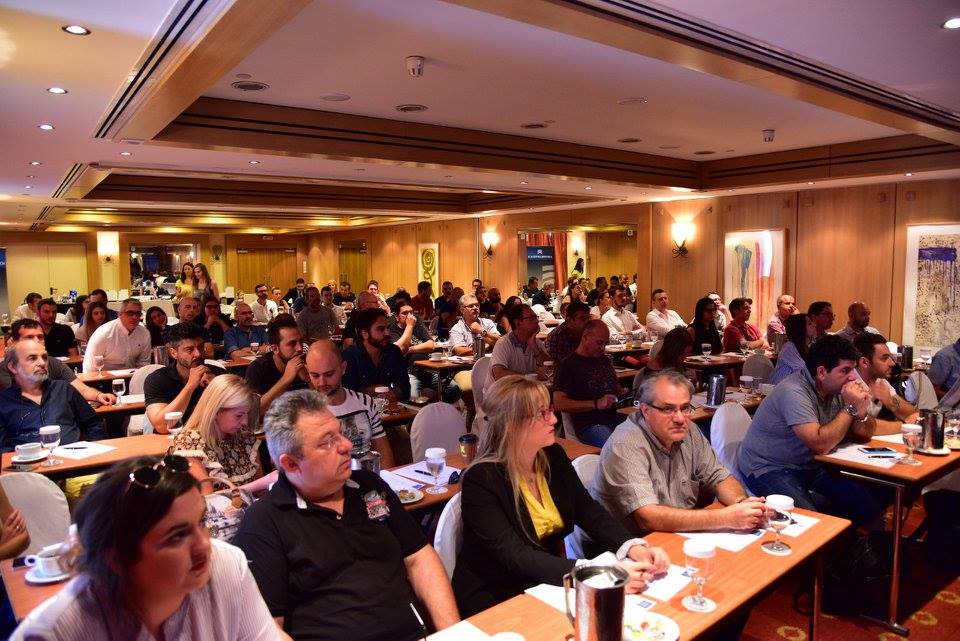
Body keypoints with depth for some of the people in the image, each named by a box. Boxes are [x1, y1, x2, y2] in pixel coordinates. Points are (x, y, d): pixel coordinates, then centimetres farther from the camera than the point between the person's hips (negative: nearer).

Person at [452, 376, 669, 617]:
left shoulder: (553, 456, -1)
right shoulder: (481, 480, -22)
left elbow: (589, 511, -4)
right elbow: (515, 557, -29)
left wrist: (634, 547, -23)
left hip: (545, 587, 6)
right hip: (492, 602, -6)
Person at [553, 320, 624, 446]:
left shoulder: (604, 360, 24)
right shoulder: (568, 365, 1)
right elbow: (559, 404, -9)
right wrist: (596, 404, -15)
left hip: (615, 418, 7)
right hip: (590, 425, -7)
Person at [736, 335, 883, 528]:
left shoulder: (836, 388, 2)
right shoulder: (794, 391, -23)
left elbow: (865, 434, 7)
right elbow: (820, 445, -30)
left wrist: (861, 411, -14)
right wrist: (850, 408, -22)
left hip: (809, 466, 8)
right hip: (769, 469, -8)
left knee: (870, 508, -1)